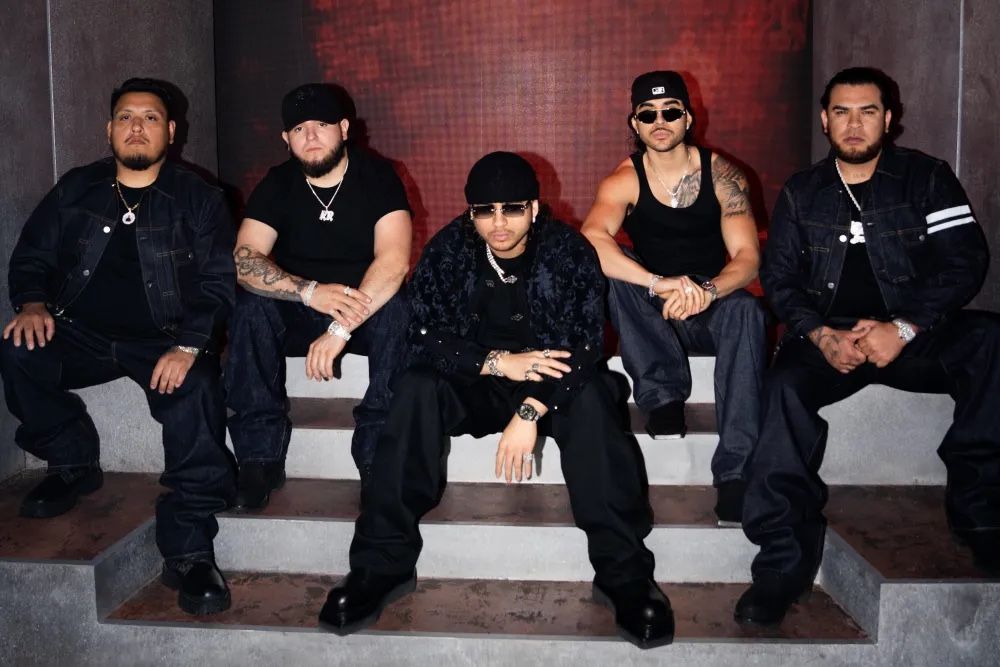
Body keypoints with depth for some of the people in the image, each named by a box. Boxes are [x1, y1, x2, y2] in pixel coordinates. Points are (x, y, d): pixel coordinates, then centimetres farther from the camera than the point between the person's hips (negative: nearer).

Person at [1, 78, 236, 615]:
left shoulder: (198, 199, 4)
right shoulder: (75, 190, 12)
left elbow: (218, 283, -4)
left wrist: (188, 345, -20)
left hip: (166, 342, -3)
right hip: (81, 335, 3)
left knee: (196, 395, -32)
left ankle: (189, 551, -25)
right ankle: (73, 463, 0)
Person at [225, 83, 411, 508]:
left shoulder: (377, 177, -10)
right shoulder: (277, 184, -2)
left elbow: (394, 262, -25)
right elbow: (244, 261, -15)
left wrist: (341, 329, -35)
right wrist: (310, 292, -34)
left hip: (367, 308, -2)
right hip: (298, 313, 2)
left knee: (398, 310, -34)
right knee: (249, 306, -27)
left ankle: (378, 456, -25)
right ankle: (260, 455, -20)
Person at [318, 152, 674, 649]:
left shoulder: (570, 252, -13)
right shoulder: (446, 250, -8)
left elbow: (584, 345, -20)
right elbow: (425, 338, -13)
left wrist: (530, 412, -35)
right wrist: (499, 362, -29)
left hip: (551, 382, -1)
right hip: (475, 383, 2)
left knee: (591, 400, -33)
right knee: (416, 389, -28)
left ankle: (624, 576, -28)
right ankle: (383, 567, -23)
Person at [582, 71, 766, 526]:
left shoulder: (722, 174, -6)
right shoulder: (625, 180, -9)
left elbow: (748, 257, -13)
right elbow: (591, 241, -29)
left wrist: (707, 292, -35)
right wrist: (660, 283, -44)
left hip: (714, 306, 0)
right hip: (654, 317, 0)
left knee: (745, 309, -34)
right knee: (614, 270, -28)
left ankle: (736, 473, -35)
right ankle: (664, 395, -19)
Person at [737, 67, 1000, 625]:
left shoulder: (927, 178, 6)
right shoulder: (802, 193, 13)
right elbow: (780, 278, 7)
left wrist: (902, 329, -18)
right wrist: (821, 336, -13)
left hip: (918, 334, 0)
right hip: (830, 338, 1)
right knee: (786, 385, -31)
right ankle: (784, 563, -28)